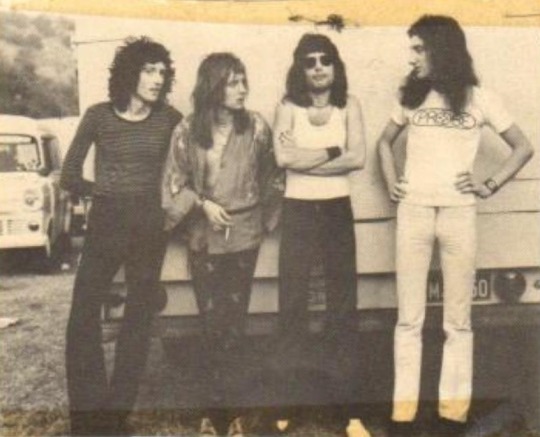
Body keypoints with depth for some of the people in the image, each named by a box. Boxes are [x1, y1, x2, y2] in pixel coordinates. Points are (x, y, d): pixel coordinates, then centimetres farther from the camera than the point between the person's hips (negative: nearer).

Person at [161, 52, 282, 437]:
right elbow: (174, 182, 1)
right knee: (212, 321, 4)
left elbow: (271, 175, 9)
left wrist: (264, 213, 11)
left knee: (235, 321, 2)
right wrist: (203, 204, -12)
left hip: (244, 235, 0)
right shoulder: (187, 131, -5)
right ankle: (219, 405, 18)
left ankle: (226, 405, 13)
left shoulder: (256, 127, -4)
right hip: (205, 237, 0)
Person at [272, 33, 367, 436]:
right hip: (298, 211, -1)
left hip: (338, 210, 1)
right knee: (292, 301, 3)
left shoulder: (349, 105, 3)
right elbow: (283, 157, -15)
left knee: (343, 299, 6)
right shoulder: (288, 107, 0)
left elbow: (358, 158, -10)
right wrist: (332, 152, -11)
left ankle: (343, 399, 18)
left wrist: (305, 158, -13)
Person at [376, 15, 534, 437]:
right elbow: (385, 141, 23)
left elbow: (524, 147, 7)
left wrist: (490, 185, -3)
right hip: (413, 212, 2)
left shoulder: (478, 98, 2)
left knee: (458, 319, 5)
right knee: (409, 318, 4)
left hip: (459, 214, -2)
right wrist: (391, 182, 9)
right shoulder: (411, 96, 9)